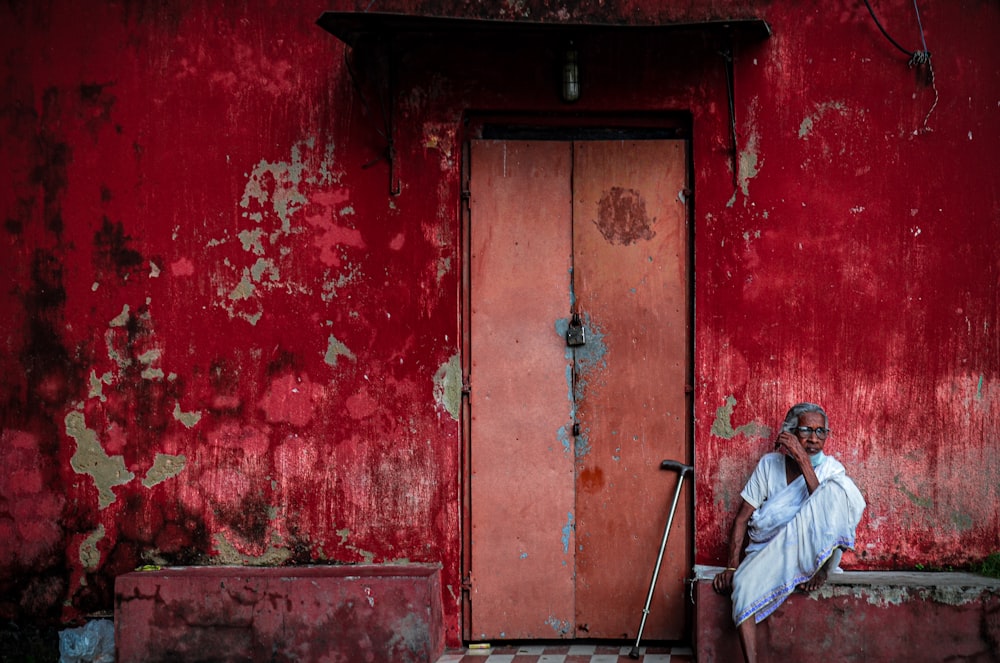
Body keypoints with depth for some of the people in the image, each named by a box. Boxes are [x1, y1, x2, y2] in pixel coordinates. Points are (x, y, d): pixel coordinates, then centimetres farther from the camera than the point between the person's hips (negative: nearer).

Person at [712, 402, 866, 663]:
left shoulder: (831, 469, 1)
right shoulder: (770, 464, 2)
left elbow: (824, 508, -20)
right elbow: (742, 518, 0)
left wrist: (803, 459, -24)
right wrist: (731, 567, -12)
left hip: (811, 551, 0)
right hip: (768, 551, 1)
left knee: (840, 487, -24)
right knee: (744, 583, -36)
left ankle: (821, 572, -19)